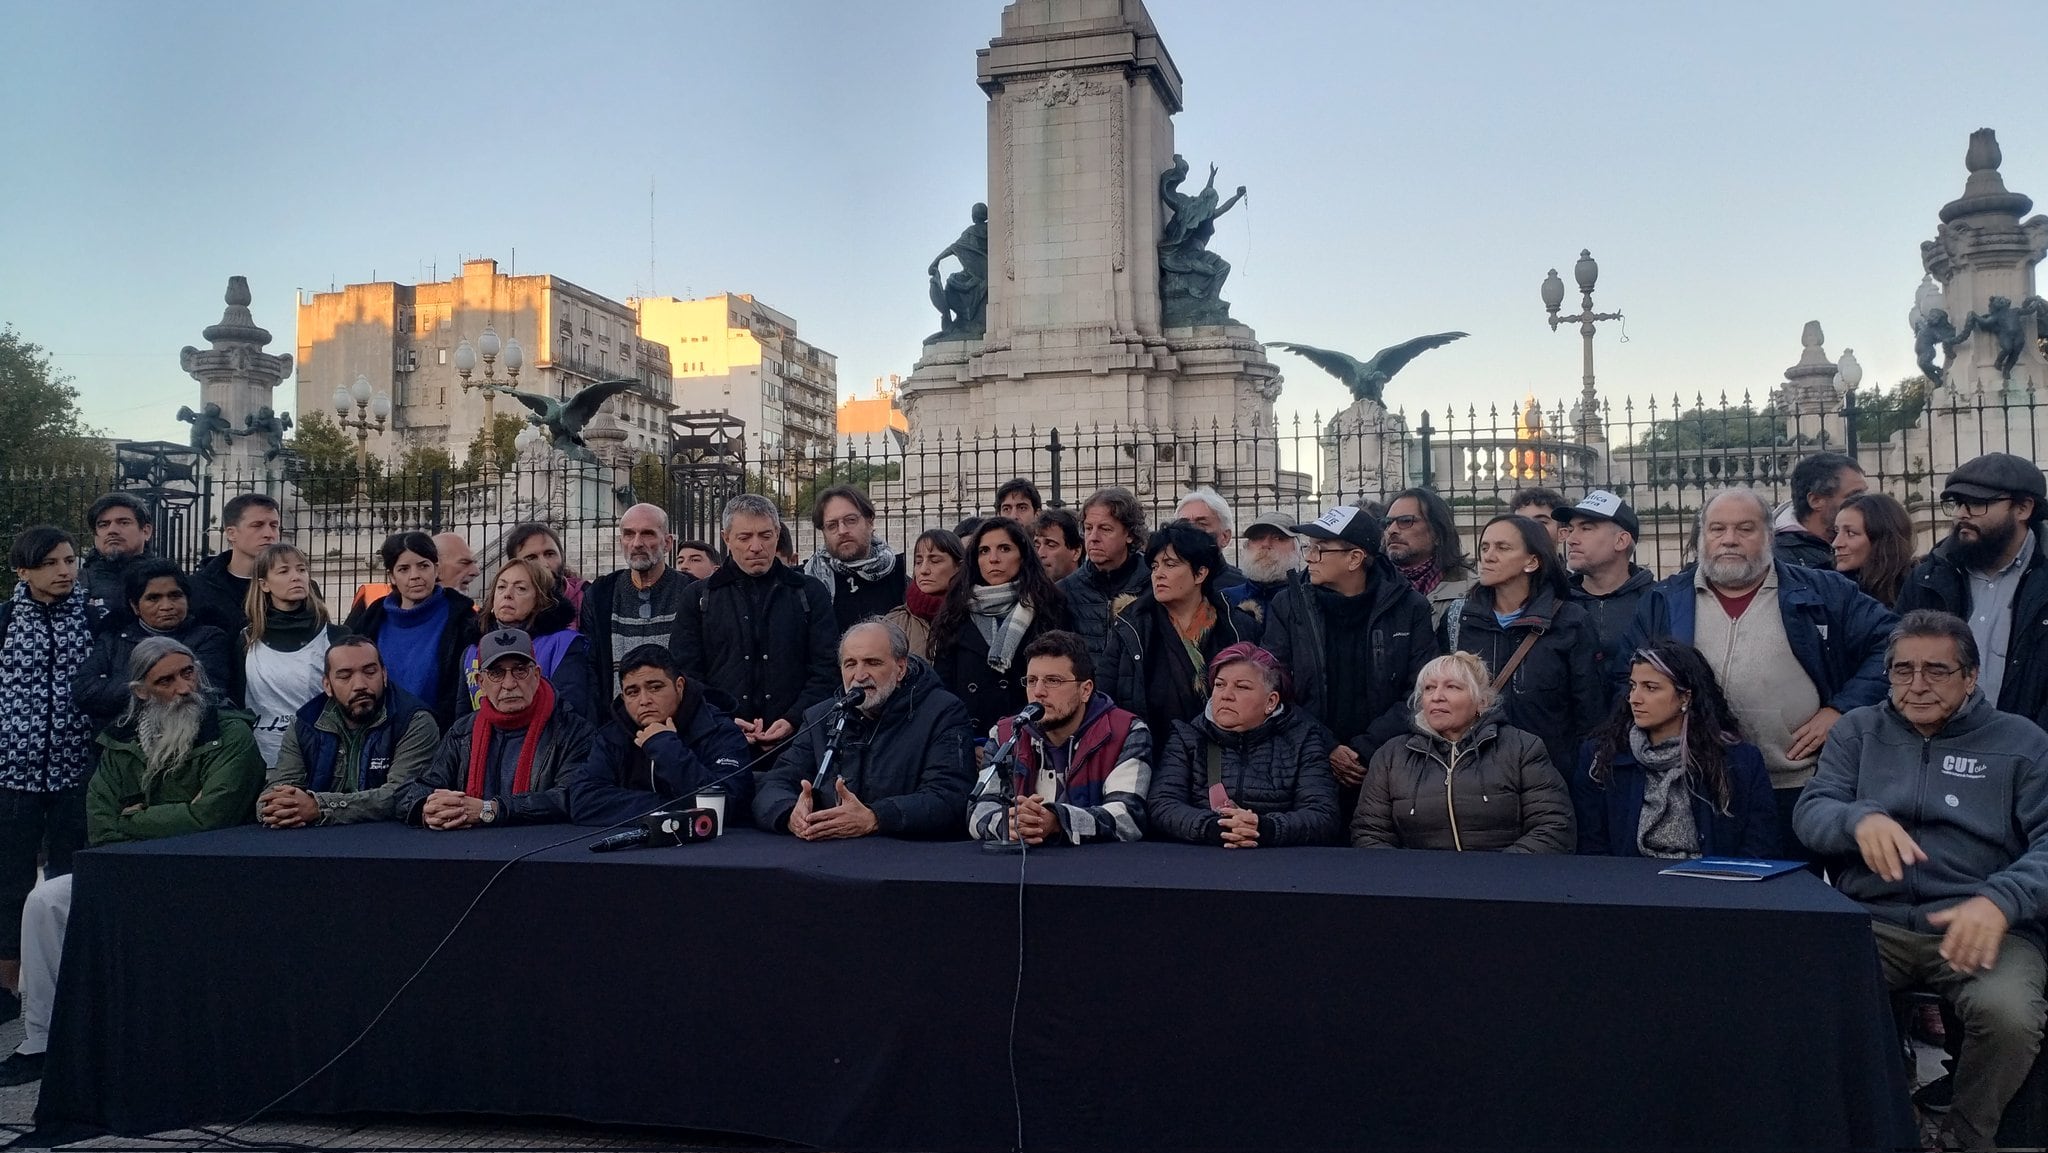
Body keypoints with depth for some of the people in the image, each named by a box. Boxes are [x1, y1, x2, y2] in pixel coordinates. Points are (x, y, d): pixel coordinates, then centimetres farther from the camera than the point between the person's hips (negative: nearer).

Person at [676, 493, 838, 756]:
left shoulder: (811, 594, 10)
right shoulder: (699, 597, 12)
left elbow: (826, 670, 3)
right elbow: (687, 674, 6)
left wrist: (793, 721, -11)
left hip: (794, 740, 0)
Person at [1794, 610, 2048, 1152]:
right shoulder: (1859, 730, 14)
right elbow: (1810, 811, 3)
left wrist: (2000, 901, -23)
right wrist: (1860, 819, -21)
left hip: (1981, 926, -1)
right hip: (1870, 921, 1)